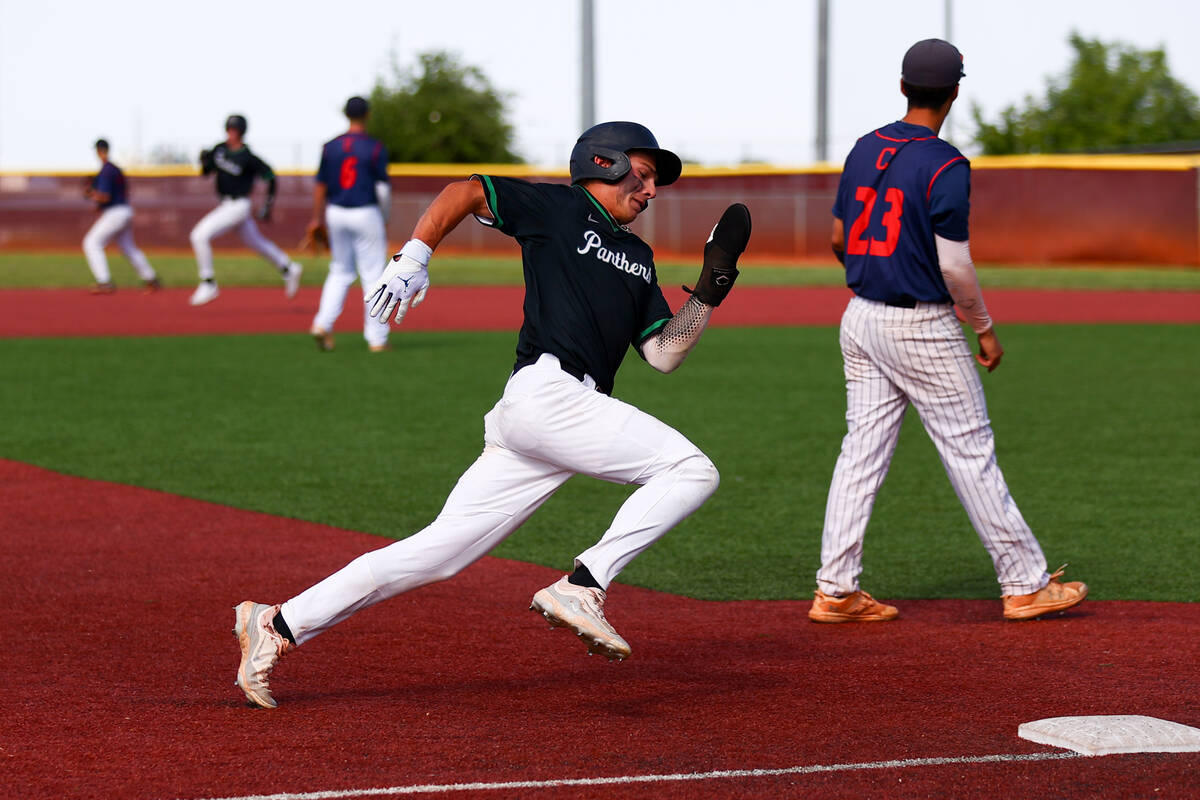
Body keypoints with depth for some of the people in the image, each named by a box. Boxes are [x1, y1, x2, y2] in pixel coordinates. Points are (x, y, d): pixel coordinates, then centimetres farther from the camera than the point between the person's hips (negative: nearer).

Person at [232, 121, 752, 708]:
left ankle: (277, 626, 1)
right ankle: (581, 588, -19)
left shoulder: (638, 258, 29)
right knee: (691, 469, -15)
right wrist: (414, 256, -6)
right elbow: (464, 191, 6)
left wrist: (711, 287, 12)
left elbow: (664, 353, 22)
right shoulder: (558, 208, 8)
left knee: (440, 551, 1)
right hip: (546, 391, -8)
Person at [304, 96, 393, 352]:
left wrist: (317, 220, 11)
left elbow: (320, 185, 4)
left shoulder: (330, 147, 2)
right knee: (373, 276, 3)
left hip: (335, 215, 4)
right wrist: (385, 220, 4)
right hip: (366, 214, -4)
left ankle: (323, 323, 0)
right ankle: (376, 338, 4)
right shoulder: (375, 148, -8)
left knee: (340, 273, 17)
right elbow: (382, 188, -9)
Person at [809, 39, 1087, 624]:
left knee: (862, 450, 7)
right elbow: (955, 266, -17)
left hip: (861, 318, 7)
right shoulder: (945, 166, -16)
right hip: (923, 329, -7)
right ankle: (1025, 585, 9)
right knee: (972, 454, 1)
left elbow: (839, 239, 14)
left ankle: (835, 591, 5)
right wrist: (985, 328, -4)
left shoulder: (865, 150, 5)